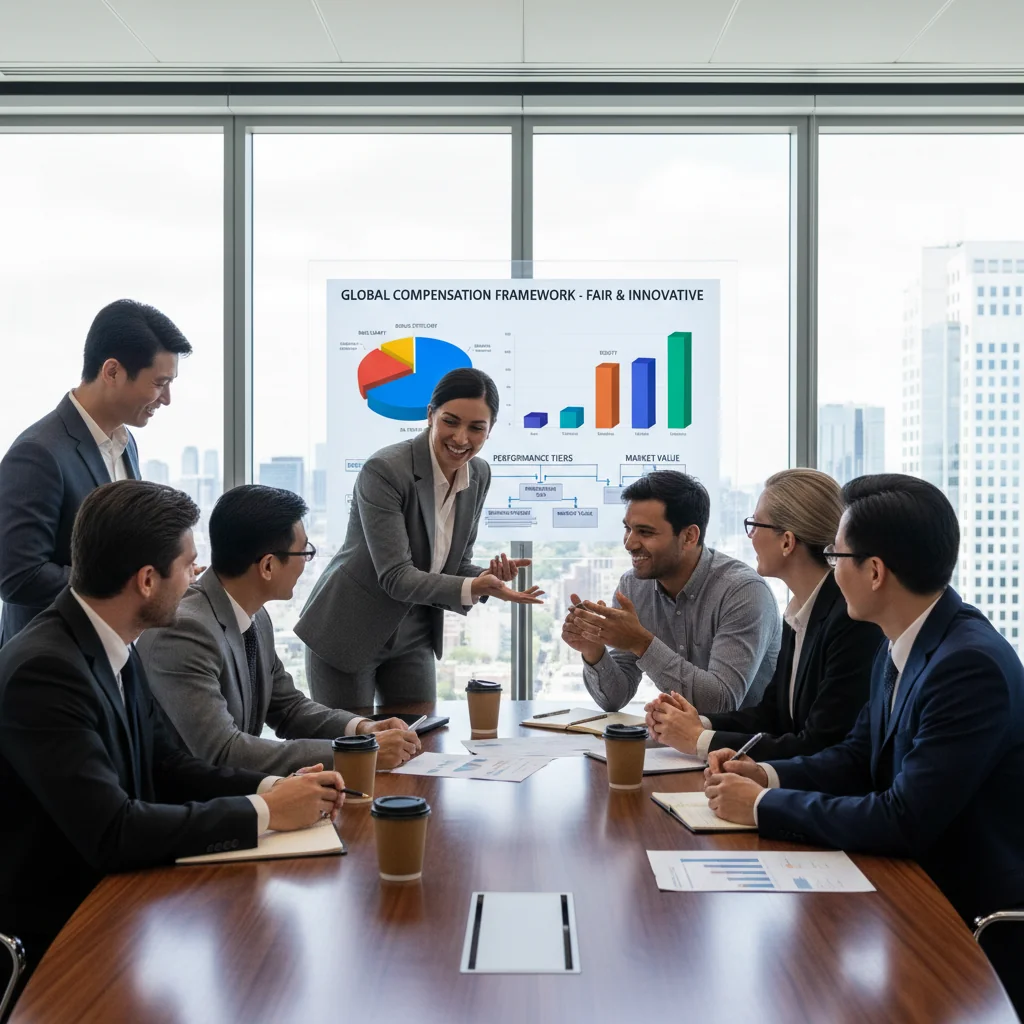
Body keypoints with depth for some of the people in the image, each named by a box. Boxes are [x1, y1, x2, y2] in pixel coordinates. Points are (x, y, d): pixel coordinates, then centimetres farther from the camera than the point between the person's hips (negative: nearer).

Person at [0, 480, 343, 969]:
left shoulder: (114, 649, 2)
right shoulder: (43, 670, -25)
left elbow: (167, 766, 9)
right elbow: (111, 833, -29)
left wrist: (271, 787, -8)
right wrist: (265, 812, -21)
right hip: (59, 935, -7)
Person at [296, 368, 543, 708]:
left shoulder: (479, 475, -3)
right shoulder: (383, 470, -23)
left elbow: (456, 564, 4)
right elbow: (395, 576, -27)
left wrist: (486, 577, -18)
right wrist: (473, 588, -40)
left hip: (414, 639, 6)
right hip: (346, 635, -6)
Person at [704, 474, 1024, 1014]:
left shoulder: (971, 665, -25)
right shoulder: (901, 646, 2)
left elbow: (904, 821, -27)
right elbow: (858, 757, 14)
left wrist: (764, 805, -18)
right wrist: (766, 774, -3)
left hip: (978, 925, -8)